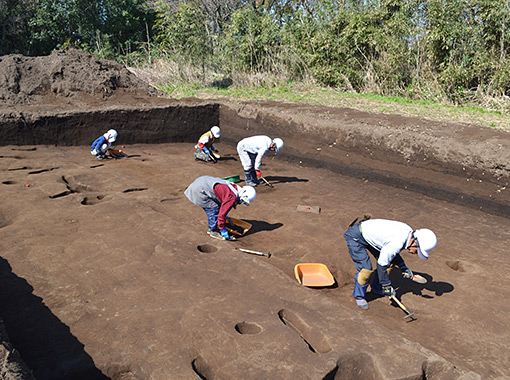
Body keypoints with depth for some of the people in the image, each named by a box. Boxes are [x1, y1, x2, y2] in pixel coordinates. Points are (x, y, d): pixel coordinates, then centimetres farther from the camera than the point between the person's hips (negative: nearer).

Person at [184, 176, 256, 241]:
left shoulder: (234, 187, 8)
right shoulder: (232, 198, -21)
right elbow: (221, 215, -18)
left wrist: (226, 216, 41)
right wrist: (224, 233, -9)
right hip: (199, 190, -10)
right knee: (214, 209, -6)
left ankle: (211, 229, 29)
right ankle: (213, 231, 10)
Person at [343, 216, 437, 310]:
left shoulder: (408, 231, -6)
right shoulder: (397, 243, -33)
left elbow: (392, 251, 10)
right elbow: (381, 264, -25)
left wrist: (402, 267, 2)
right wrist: (386, 286, -14)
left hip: (370, 235, 10)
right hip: (355, 237, -9)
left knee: (390, 262, 9)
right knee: (366, 269, -18)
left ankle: (376, 288, 29)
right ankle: (359, 296, 7)